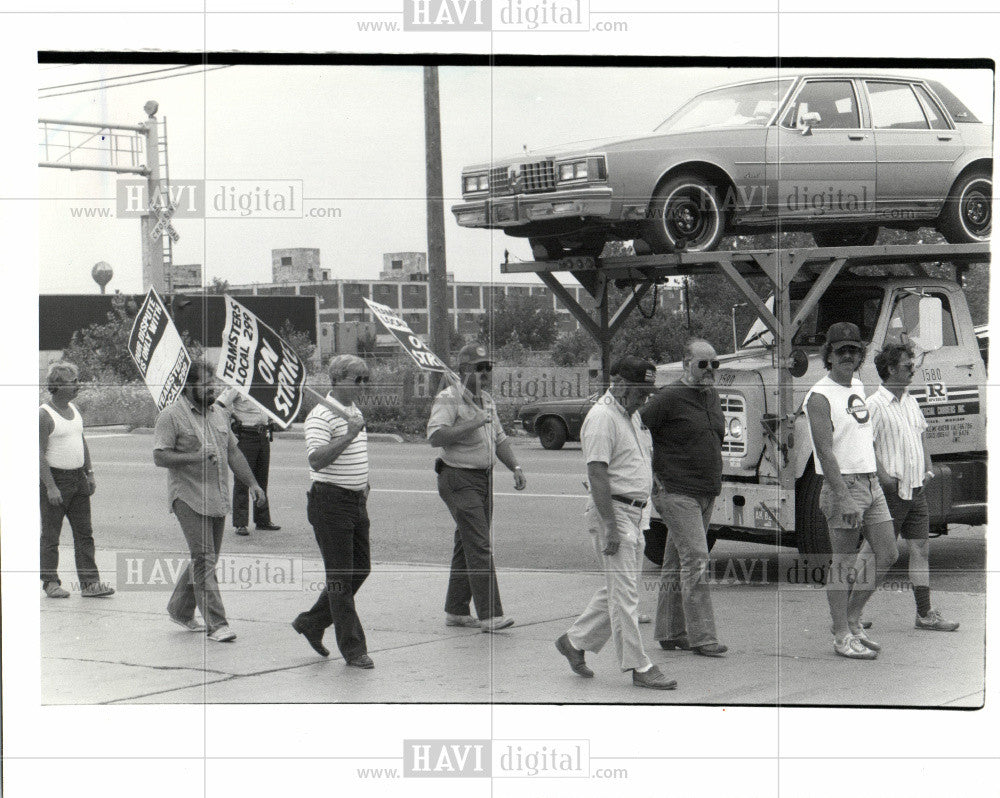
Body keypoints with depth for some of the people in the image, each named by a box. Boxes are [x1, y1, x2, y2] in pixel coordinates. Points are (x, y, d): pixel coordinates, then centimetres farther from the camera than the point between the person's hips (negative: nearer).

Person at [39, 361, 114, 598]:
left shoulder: (74, 409, 11)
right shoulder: (44, 415, -13)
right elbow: (39, 453, -16)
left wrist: (89, 474, 14)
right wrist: (50, 487, -20)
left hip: (78, 478, 7)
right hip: (55, 478, -7)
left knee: (84, 533, 3)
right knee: (50, 535, 2)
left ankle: (89, 583, 4)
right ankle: (51, 583, 12)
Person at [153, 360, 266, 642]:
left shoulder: (218, 414, 15)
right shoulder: (171, 416, -7)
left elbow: (233, 452, 20)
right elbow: (160, 457, -14)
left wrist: (252, 483, 11)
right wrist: (195, 457, -25)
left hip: (218, 499, 7)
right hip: (188, 497, -7)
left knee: (207, 558, 12)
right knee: (204, 559, -11)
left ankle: (180, 609, 29)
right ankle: (216, 623, -12)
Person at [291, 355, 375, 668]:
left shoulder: (355, 412, 15)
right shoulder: (320, 416, -14)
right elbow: (316, 460, -27)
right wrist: (348, 436, -31)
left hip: (356, 501, 9)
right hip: (331, 502, -9)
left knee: (360, 568, 12)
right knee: (341, 576, -3)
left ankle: (311, 622, 26)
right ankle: (353, 648, 3)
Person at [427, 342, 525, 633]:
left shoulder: (486, 400, 16)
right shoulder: (448, 399, -11)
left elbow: (499, 438, 26)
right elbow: (435, 436, -24)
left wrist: (515, 467, 15)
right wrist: (471, 424, -27)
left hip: (484, 477, 9)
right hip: (459, 478, -8)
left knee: (467, 546, 12)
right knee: (479, 547, -14)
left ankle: (456, 611, 19)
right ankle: (489, 614, -15)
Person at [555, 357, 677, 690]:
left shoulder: (632, 415, 16)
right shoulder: (602, 417, -14)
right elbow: (597, 475, -20)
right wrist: (610, 526, -23)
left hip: (633, 512, 10)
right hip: (612, 511, -10)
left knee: (617, 588, 14)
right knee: (624, 592, -6)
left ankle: (574, 641, 26)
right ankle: (638, 667, -3)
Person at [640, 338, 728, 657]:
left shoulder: (712, 396, 13)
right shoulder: (668, 398, -12)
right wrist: (655, 478, -12)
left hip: (706, 493, 8)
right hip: (677, 493, -8)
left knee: (676, 564, 13)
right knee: (695, 560, -12)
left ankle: (669, 632, 18)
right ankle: (701, 637, -10)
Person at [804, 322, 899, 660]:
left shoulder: (858, 387, 15)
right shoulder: (819, 397, -12)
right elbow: (825, 452, -19)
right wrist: (844, 498, -25)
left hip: (871, 483, 8)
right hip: (844, 485, -8)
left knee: (887, 554, 7)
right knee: (844, 562, -3)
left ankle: (851, 619, 20)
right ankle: (843, 635, 5)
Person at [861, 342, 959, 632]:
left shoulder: (911, 402, 14)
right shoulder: (874, 405, -13)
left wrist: (928, 469, 11)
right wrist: (883, 476, -22)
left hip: (916, 489, 8)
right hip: (889, 491, -8)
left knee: (921, 549, 6)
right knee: (873, 551, -1)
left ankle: (925, 614, 10)